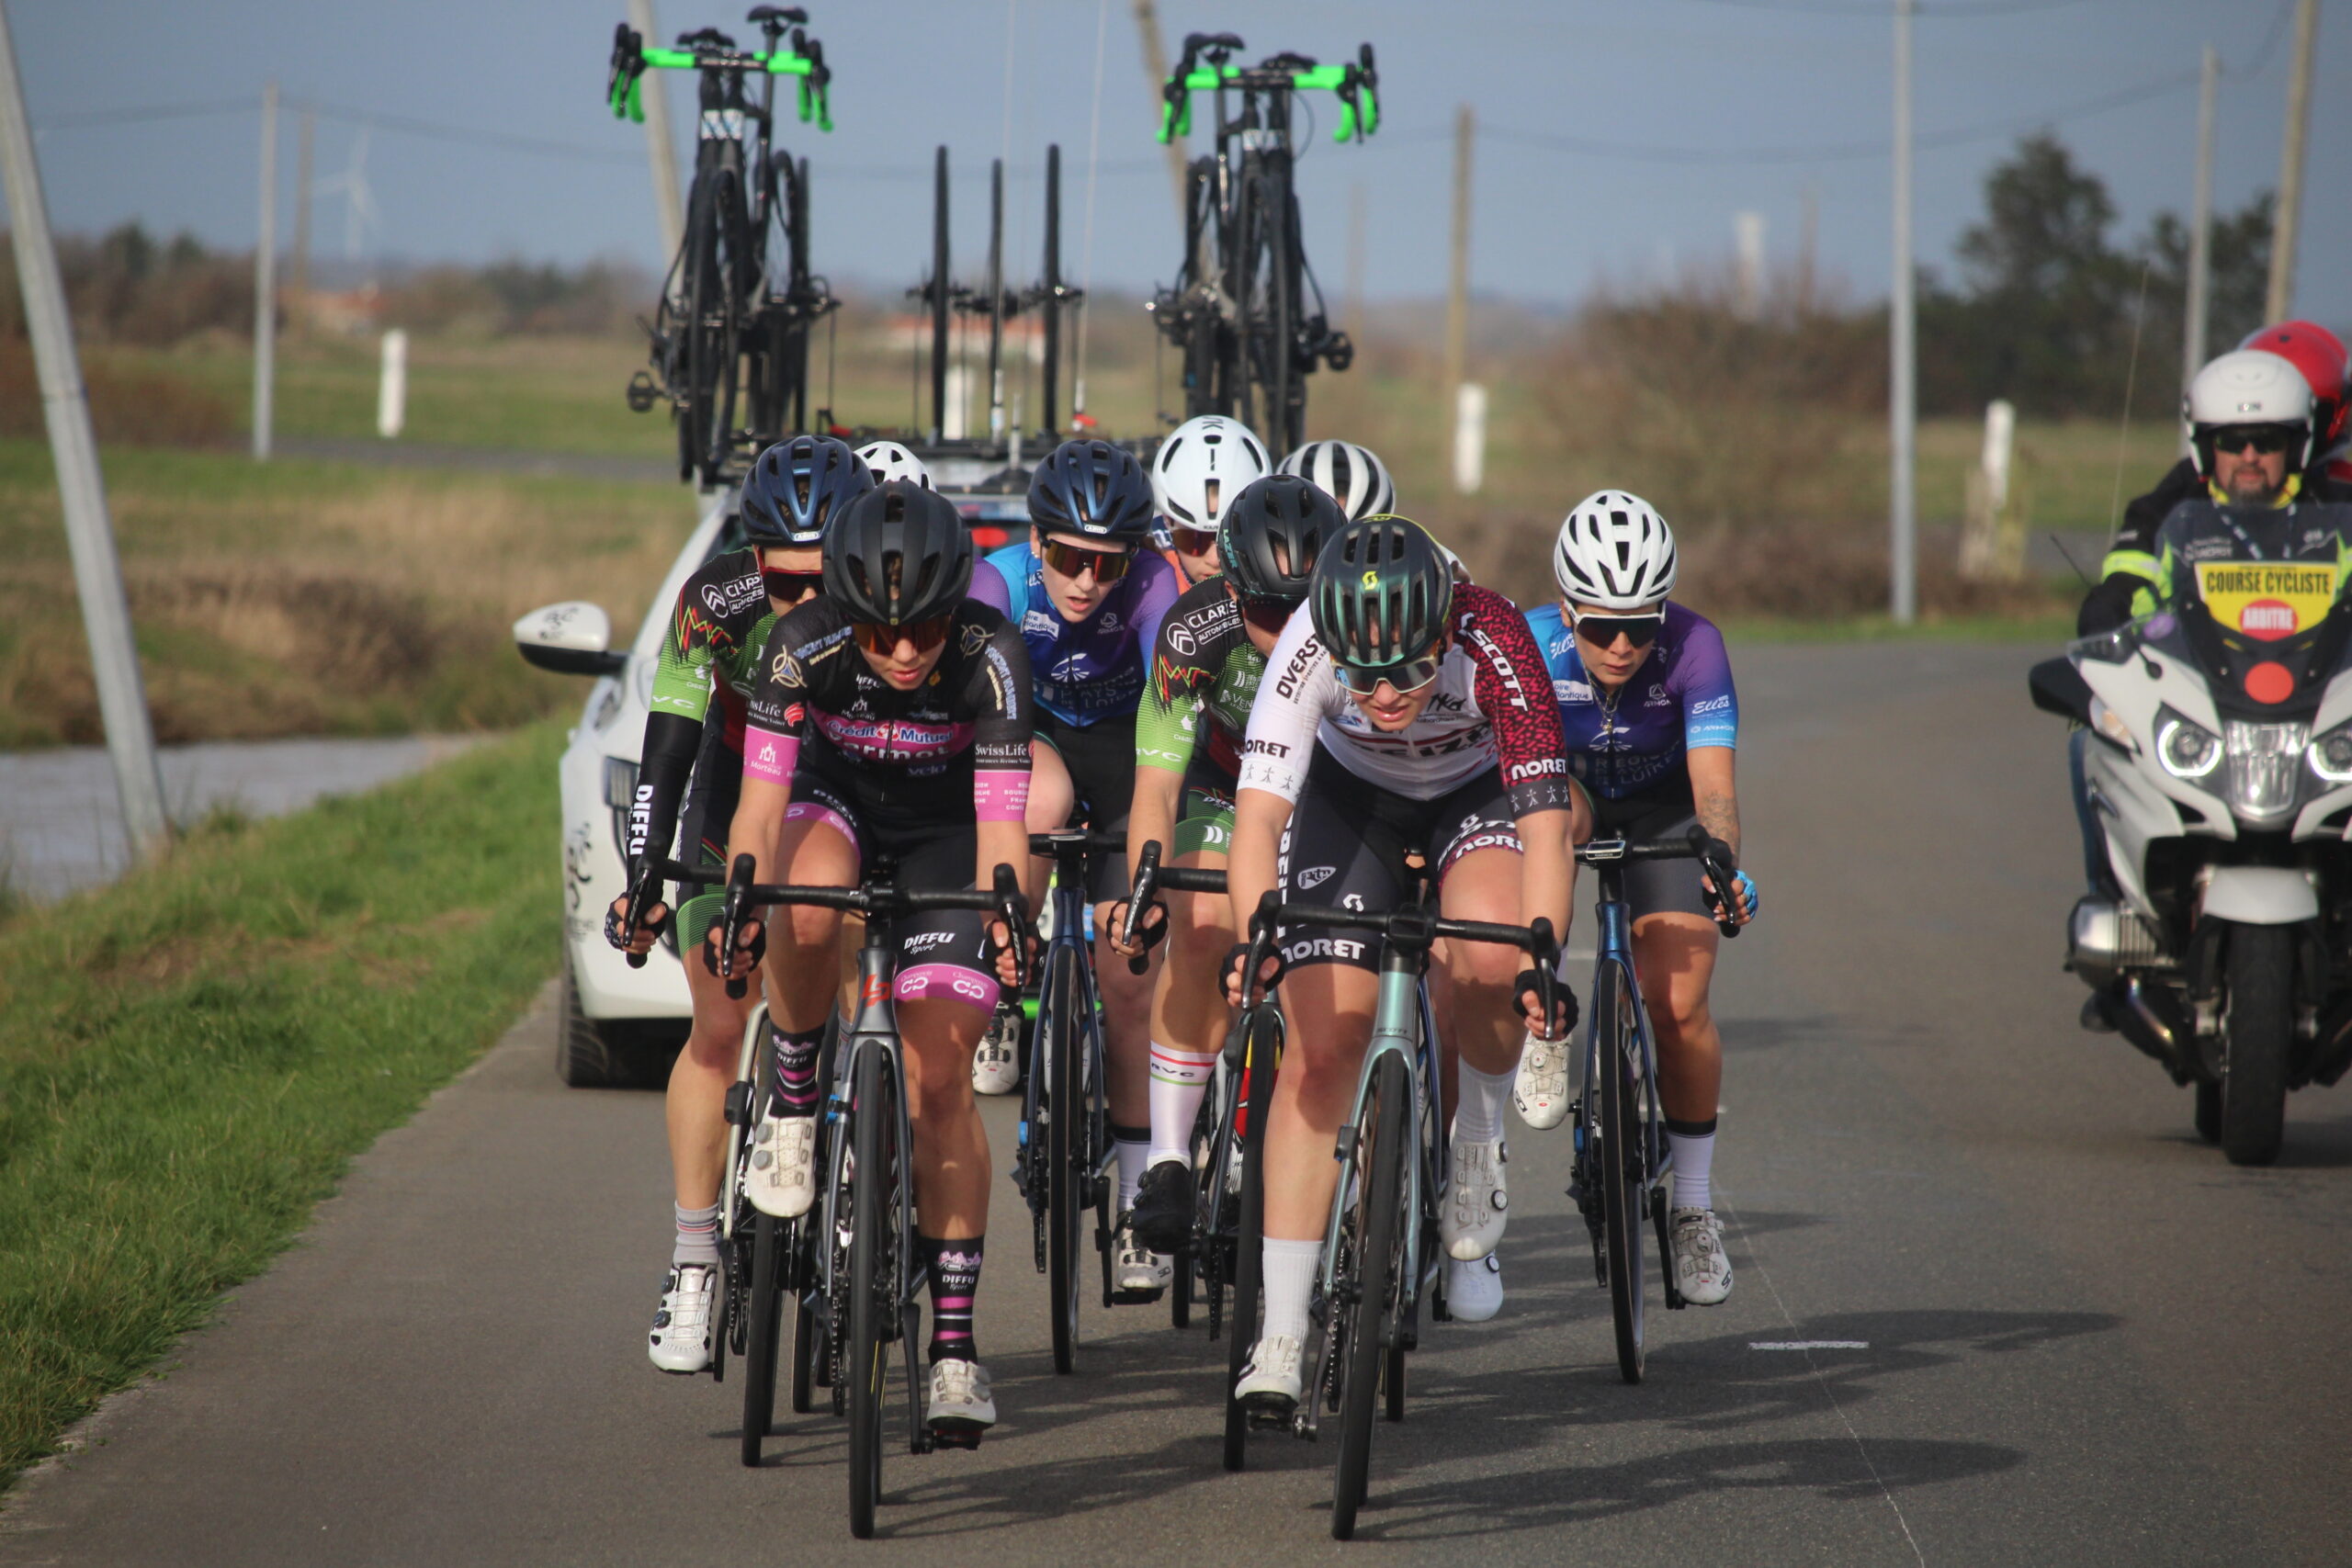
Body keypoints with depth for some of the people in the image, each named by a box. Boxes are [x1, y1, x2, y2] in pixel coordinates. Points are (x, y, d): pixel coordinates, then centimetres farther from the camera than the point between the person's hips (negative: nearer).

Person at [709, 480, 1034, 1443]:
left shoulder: (989, 657, -32)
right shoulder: (805, 645, -30)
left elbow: (1001, 822, -34)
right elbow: (762, 798, -34)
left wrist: (1008, 918, -52)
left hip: (944, 829, -1)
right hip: (834, 798, 1)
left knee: (937, 1081, -10)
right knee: (808, 917, -37)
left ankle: (956, 1343, -3)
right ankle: (794, 1110, -10)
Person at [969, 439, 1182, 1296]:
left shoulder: (1152, 587, -30)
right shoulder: (999, 583, -28)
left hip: (1118, 749, 0)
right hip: (1033, 735, 0)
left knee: (1126, 976, -6)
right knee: (1044, 794, -38)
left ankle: (1138, 1204, 5)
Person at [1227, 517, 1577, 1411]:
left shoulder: (1494, 644, -37)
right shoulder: (1308, 649, -34)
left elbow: (1545, 825, -41)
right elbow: (1259, 811, -39)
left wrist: (1540, 966, -55)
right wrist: (1253, 938, -56)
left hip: (1478, 794, -1)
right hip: (1351, 799, 1)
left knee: (1485, 963, -32)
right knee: (1323, 1042, -11)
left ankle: (1480, 1145, 0)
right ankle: (1281, 1337, -9)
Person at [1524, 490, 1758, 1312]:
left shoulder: (1693, 646, -34)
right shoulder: (1530, 645, -33)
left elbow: (1713, 783, -40)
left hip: (1661, 806, -2)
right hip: (1570, 788, 2)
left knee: (1679, 1004, -15)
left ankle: (1693, 1205, 1)